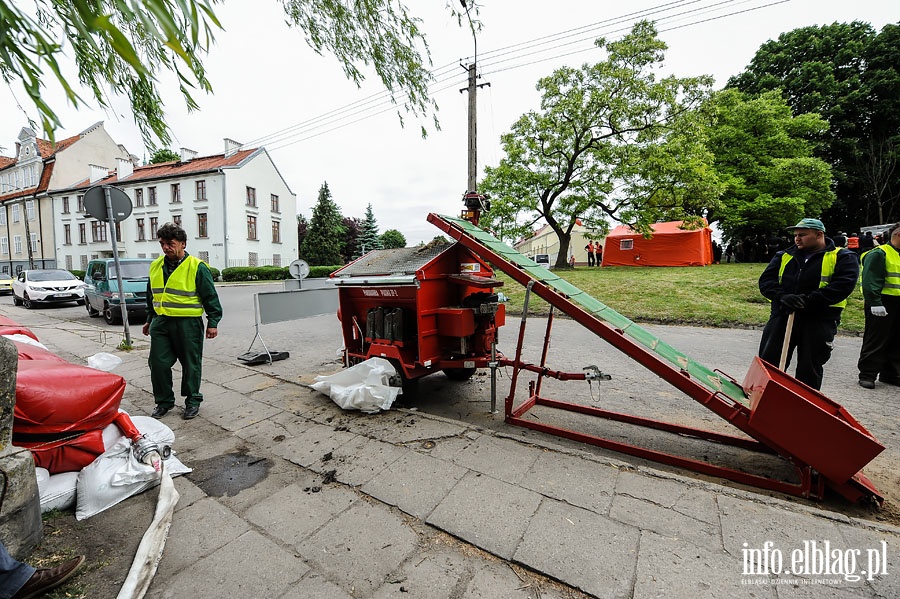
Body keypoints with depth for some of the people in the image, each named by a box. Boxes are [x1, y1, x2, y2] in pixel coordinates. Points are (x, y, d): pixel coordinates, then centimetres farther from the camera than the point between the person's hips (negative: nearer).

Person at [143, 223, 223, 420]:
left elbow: (210, 297, -8)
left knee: (191, 364, 5)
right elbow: (151, 296, 22)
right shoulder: (156, 266, 11)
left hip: (188, 324, -5)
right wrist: (149, 320, 24)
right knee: (158, 363, 8)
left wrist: (213, 322, -11)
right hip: (161, 322, 6)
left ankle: (193, 401, 21)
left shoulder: (197, 267, -8)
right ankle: (164, 401, 26)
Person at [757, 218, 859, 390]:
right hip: (782, 316, 2)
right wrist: (782, 296, -17)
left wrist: (808, 300, -22)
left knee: (809, 369, 9)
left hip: (819, 320, -2)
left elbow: (843, 285, -11)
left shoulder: (843, 257, 4)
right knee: (768, 363, 6)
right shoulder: (784, 256, 11)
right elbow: (766, 280, 1)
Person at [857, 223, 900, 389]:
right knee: (876, 341, -4)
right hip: (882, 305, -8)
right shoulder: (879, 254, -10)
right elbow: (870, 281, -18)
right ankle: (867, 375, 2)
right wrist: (875, 303, -24)